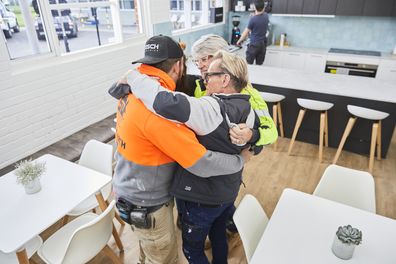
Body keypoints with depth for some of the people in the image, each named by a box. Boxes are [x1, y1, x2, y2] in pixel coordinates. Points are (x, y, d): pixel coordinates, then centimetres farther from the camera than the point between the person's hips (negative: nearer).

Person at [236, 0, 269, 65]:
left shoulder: (253, 19, -16)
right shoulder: (266, 16, 0)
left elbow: (246, 32, -4)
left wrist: (240, 40, 9)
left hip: (254, 44, -6)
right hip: (263, 44, 6)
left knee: (248, 64, 2)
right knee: (259, 64, 9)